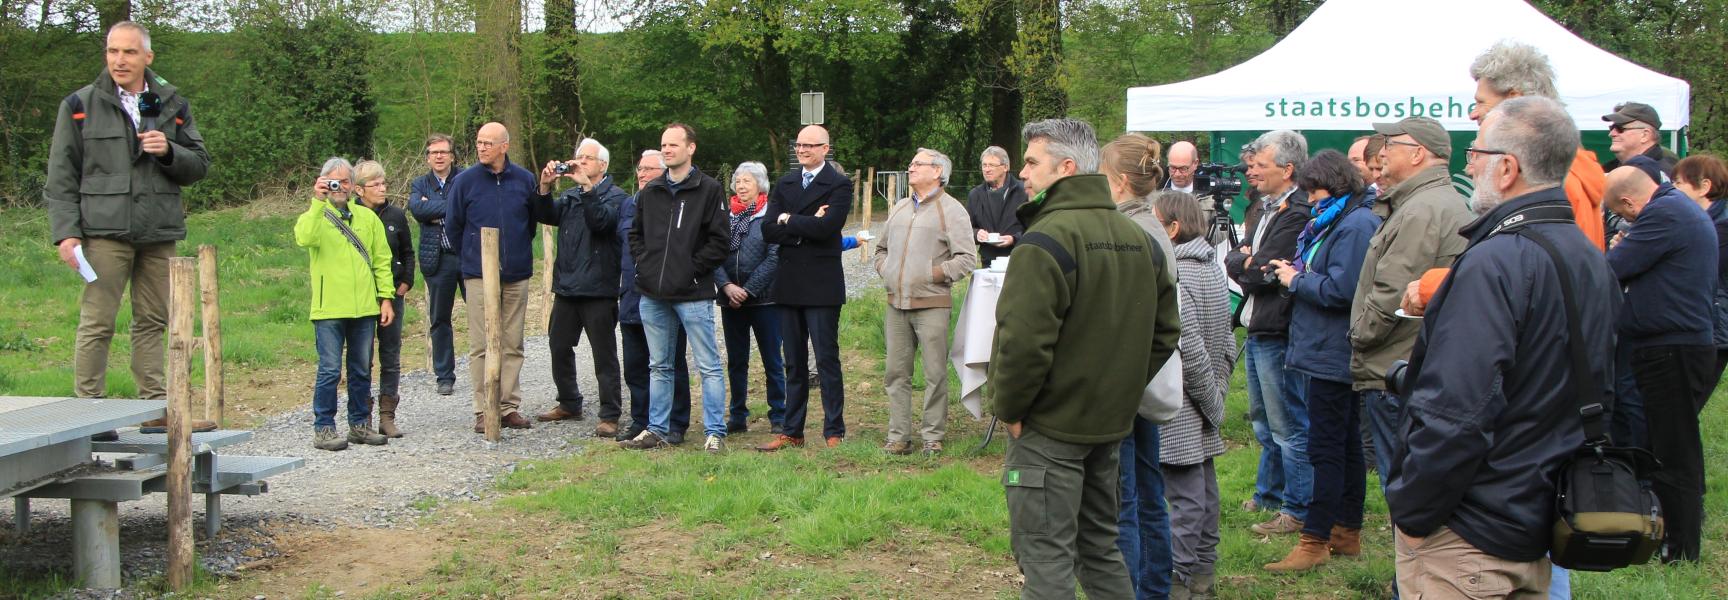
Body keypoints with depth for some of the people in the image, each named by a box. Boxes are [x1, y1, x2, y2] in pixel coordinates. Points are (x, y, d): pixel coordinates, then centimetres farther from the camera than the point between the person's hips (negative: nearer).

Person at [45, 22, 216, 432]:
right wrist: (66, 231, -8)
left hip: (160, 234, 4)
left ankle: (156, 407, 15)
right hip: (105, 230, -3)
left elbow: (199, 166, 12)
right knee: (97, 322, -4)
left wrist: (168, 151, -9)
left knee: (153, 321, 9)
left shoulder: (173, 105, 12)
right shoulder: (80, 106, 3)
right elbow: (61, 178, 1)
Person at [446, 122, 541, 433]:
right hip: (479, 276, -2)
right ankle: (483, 411, 5)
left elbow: (535, 220, 15)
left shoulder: (524, 179, 2)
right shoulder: (465, 181, -2)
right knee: (481, 346, -1)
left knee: (513, 345, 7)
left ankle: (510, 406, 15)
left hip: (517, 275, 2)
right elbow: (452, 226, 7)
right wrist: (471, 257, 12)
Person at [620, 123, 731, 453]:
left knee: (708, 366, 0)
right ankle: (657, 430, 23)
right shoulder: (650, 192, 12)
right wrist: (645, 263, 5)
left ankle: (715, 432, 6)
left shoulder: (708, 190, -4)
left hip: (692, 295, -6)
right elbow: (636, 233, 21)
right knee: (659, 366, 14)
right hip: (653, 294, 6)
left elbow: (719, 240, -8)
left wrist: (692, 268, -12)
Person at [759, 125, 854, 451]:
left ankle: (834, 432, 5)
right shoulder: (784, 184, 13)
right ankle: (792, 432, 17)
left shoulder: (839, 185, -3)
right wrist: (806, 228, -11)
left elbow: (826, 228, -19)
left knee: (827, 359, -2)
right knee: (794, 362, 11)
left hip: (821, 284, -5)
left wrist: (789, 220, -7)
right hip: (789, 283, 6)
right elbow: (768, 229, 1)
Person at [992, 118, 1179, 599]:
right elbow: (1165, 330, 13)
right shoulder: (1138, 239, 7)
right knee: (1100, 547, 21)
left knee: (1046, 558, -1)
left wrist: (1007, 407, -10)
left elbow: (1024, 340, -24)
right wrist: (1122, 388, 15)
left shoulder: (1047, 240, -18)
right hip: (1111, 422, 8)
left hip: (1049, 428, -8)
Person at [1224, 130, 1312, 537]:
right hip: (1256, 328, 10)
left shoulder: (1298, 213, -17)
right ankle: (1269, 494, 33)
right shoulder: (1268, 208, 15)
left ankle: (1298, 511, 5)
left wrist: (1238, 264, -3)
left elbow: (1264, 272, -21)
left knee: (1288, 426, -3)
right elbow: (1237, 257, 15)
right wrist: (1244, 260, -6)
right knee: (1263, 422, 20)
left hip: (1278, 332, -10)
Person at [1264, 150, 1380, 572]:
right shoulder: (1335, 221, 17)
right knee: (1346, 445, 15)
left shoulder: (1356, 224, -16)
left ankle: (1315, 540, -3)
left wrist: (1297, 280, -10)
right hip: (1327, 352, 11)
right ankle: (1347, 532, 24)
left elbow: (1341, 289, -23)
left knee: (1326, 447, -7)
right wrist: (1298, 275, 6)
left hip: (1333, 356, -11)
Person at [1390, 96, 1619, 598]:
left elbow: (1454, 411, -27)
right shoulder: (1592, 260, 8)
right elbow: (1601, 391, 19)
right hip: (1542, 526, 9)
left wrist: (1412, 512, -17)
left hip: (1467, 537, -9)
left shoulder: (1493, 264, -22)